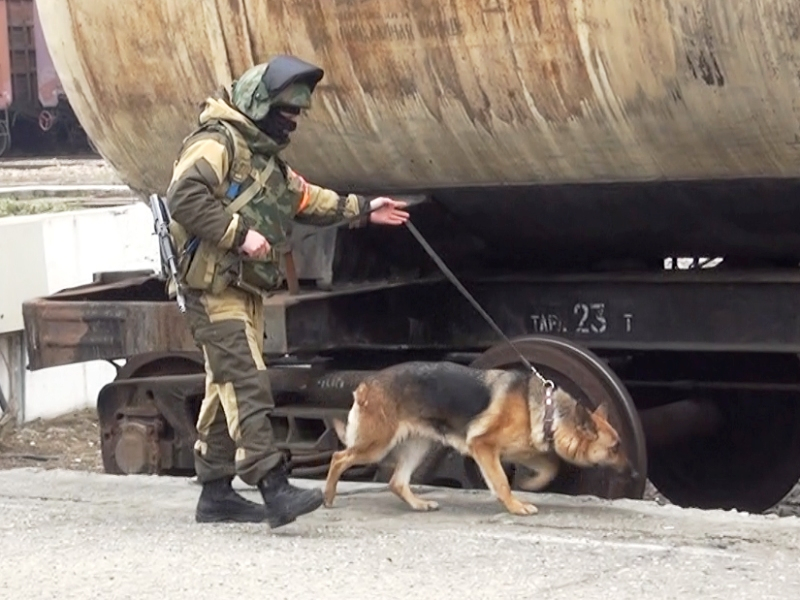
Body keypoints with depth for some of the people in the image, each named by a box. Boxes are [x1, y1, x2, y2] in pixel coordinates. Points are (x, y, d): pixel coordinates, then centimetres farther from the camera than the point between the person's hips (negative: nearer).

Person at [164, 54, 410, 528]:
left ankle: (216, 492, 18)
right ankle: (275, 489, -24)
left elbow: (305, 199, 34)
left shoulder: (266, 155, 22)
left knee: (227, 389, 12)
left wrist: (361, 210, 32)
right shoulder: (217, 143, -11)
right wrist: (239, 235, -24)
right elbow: (185, 197, -25)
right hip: (215, 287, -10)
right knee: (247, 385, -17)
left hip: (247, 289, 10)